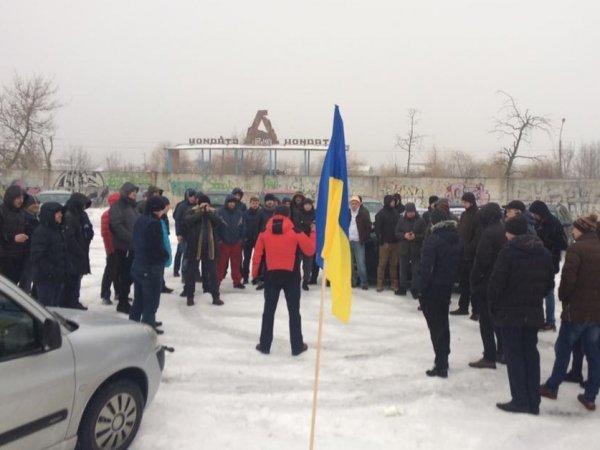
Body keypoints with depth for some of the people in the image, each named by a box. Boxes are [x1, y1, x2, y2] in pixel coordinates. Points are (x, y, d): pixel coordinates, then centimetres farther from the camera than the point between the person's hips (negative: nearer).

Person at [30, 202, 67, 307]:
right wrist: (51, 271, -20)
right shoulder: (40, 232, -14)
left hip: (58, 278, 9)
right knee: (46, 306, -6)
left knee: (55, 305, 14)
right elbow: (37, 256, -21)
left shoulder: (57, 230, 15)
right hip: (45, 279, -9)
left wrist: (63, 272, 14)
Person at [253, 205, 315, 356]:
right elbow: (310, 250, 1)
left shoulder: (264, 233, 1)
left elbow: (257, 254, 2)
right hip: (291, 276, -1)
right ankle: (297, 346, 13)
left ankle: (264, 345, 15)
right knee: (294, 311, 8)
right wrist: (313, 234, 14)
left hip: (271, 275, 2)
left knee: (269, 310, 11)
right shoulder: (296, 232, -5)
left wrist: (255, 273, 13)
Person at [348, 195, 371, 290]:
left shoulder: (364, 212, -2)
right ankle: (353, 281, 19)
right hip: (348, 241, 4)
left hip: (358, 242, -4)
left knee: (360, 263, -6)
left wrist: (364, 239, -6)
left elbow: (368, 227, -2)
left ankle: (364, 282, 1)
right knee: (350, 264, 9)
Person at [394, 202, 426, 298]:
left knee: (415, 271, 0)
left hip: (416, 250, -3)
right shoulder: (401, 220, 3)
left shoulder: (420, 221, -4)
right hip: (404, 249, 3)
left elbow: (424, 235, -5)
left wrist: (415, 236, -21)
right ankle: (402, 288, 24)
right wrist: (404, 235, -15)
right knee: (403, 270, 12)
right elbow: (397, 233, 3)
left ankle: (415, 290, 9)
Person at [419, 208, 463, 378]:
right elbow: (459, 263, 8)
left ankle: (441, 365, 1)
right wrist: (451, 280, 12)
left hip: (432, 288, -7)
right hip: (447, 287, 7)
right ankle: (443, 360, 33)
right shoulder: (457, 240, 6)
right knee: (443, 322, 20)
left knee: (436, 325, -1)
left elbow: (426, 267, -21)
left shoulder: (432, 240, -17)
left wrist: (422, 289, -15)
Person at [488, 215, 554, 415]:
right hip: (534, 312, 6)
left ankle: (520, 400, 6)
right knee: (531, 353, 13)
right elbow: (549, 282, 10)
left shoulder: (509, 252, -15)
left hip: (510, 312, -6)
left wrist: (493, 306, -3)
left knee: (514, 355, 3)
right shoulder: (543, 252, 6)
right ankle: (533, 402, 17)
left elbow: (496, 282, -16)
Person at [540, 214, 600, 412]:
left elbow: (568, 278, -18)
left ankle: (552, 386, 22)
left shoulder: (576, 248, -14)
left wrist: (563, 297, -1)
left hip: (577, 309, -5)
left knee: (564, 349, 10)